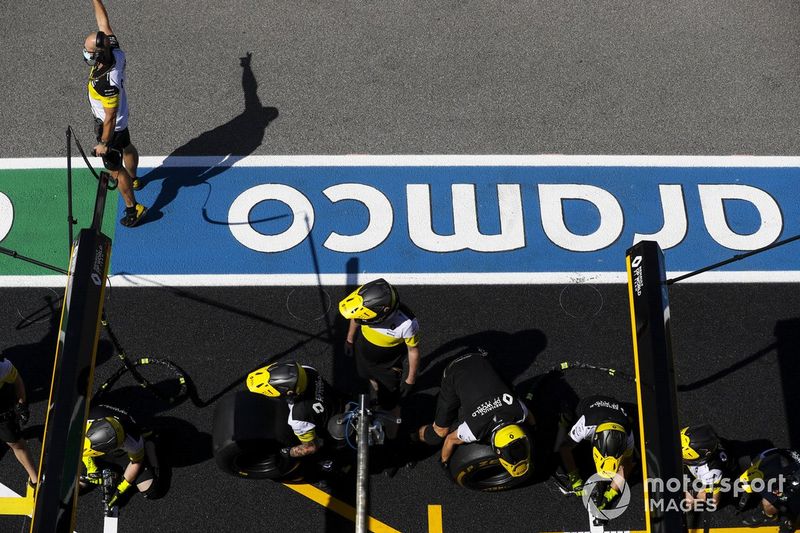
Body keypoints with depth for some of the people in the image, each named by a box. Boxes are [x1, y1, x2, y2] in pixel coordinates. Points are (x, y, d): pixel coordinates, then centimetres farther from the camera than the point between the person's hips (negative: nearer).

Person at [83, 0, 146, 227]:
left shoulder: (107, 83, -43)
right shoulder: (115, 53, -24)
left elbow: (110, 118, -31)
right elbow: (104, 23, -8)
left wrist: (103, 144, -18)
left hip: (111, 126, -8)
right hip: (122, 119, 8)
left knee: (114, 168, 10)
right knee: (126, 147, 33)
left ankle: (133, 208, 27)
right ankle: (132, 179, 61)